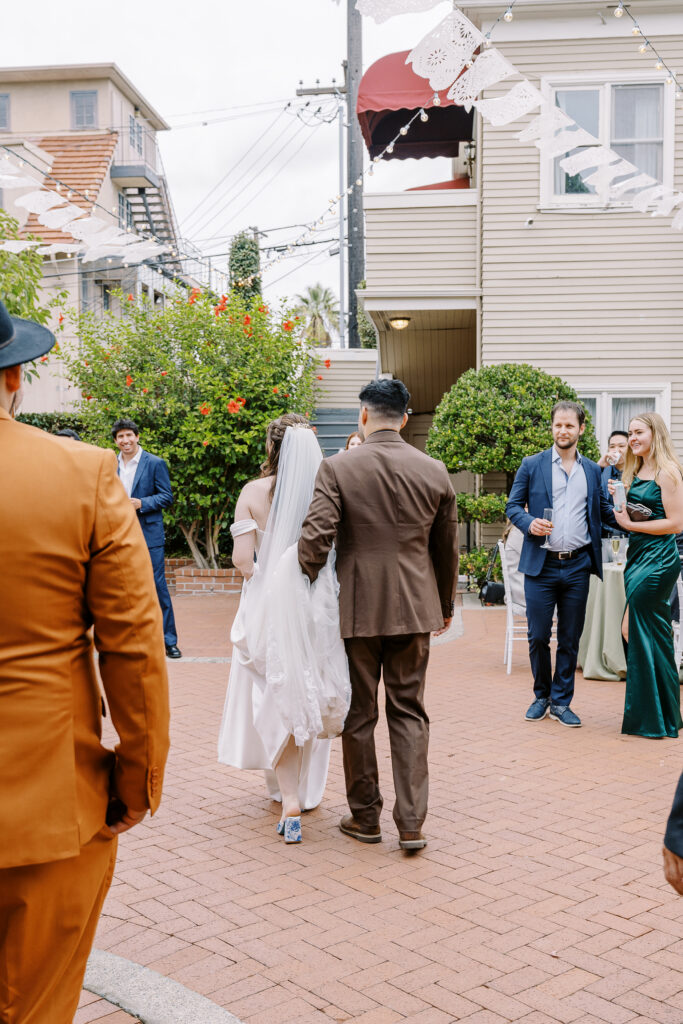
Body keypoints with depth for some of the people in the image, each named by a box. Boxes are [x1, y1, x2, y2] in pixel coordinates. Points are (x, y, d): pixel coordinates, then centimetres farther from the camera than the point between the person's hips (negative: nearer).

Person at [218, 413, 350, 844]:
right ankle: (307, 789, 32)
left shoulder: (254, 493, -6)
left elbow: (242, 559, -9)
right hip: (317, 606, 1)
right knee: (311, 696, 18)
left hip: (269, 605, -1)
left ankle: (290, 799, 1)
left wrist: (264, 573, 10)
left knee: (277, 700, 10)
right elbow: (341, 551, -6)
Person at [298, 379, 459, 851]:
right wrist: (445, 605, 23)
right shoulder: (434, 471, 1)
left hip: (356, 608, -2)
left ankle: (365, 817, 23)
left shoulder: (337, 468, -9)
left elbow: (315, 537, -17)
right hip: (414, 608, 2)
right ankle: (412, 822, 9)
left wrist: (309, 590, 1)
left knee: (359, 714, 11)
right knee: (409, 712, 10)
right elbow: (447, 548, 10)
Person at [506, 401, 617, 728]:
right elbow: (513, 506, 3)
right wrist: (529, 523, -17)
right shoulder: (532, 465, 3)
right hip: (541, 565, -2)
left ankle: (561, 701, 20)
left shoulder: (593, 470, 11)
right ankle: (542, 695, 23)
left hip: (577, 566, 2)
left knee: (570, 639, 8)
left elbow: (604, 511, 11)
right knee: (538, 637, 3)